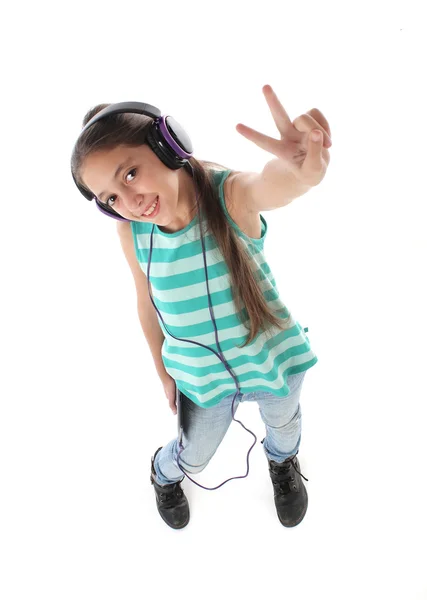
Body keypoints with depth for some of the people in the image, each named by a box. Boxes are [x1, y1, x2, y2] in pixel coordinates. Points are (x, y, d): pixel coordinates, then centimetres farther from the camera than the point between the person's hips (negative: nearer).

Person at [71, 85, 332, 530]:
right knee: (195, 455, 23)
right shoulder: (131, 233, -19)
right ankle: (163, 473, 62)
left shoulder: (231, 194, -30)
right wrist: (163, 373, 8)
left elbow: (273, 185, -54)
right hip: (201, 375, 1)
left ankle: (282, 462, 68)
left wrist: (301, 169, -78)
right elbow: (148, 304, -4)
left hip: (272, 356, -1)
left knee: (283, 423, 29)